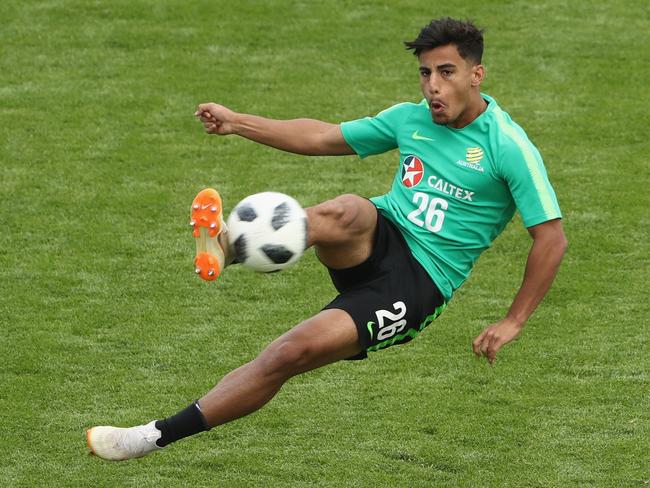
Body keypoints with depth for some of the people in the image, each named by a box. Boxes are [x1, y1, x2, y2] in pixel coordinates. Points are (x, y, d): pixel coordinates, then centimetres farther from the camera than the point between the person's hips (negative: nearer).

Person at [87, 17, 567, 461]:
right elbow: (324, 138, 17)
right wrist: (239, 123, 10)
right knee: (346, 211, -34)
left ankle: (160, 436, -19)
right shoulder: (411, 119, 10)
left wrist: (513, 322, -11)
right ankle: (228, 248, -58)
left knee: (293, 351, -22)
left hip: (418, 286, -5)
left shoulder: (509, 147, -8)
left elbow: (552, 237, -9)